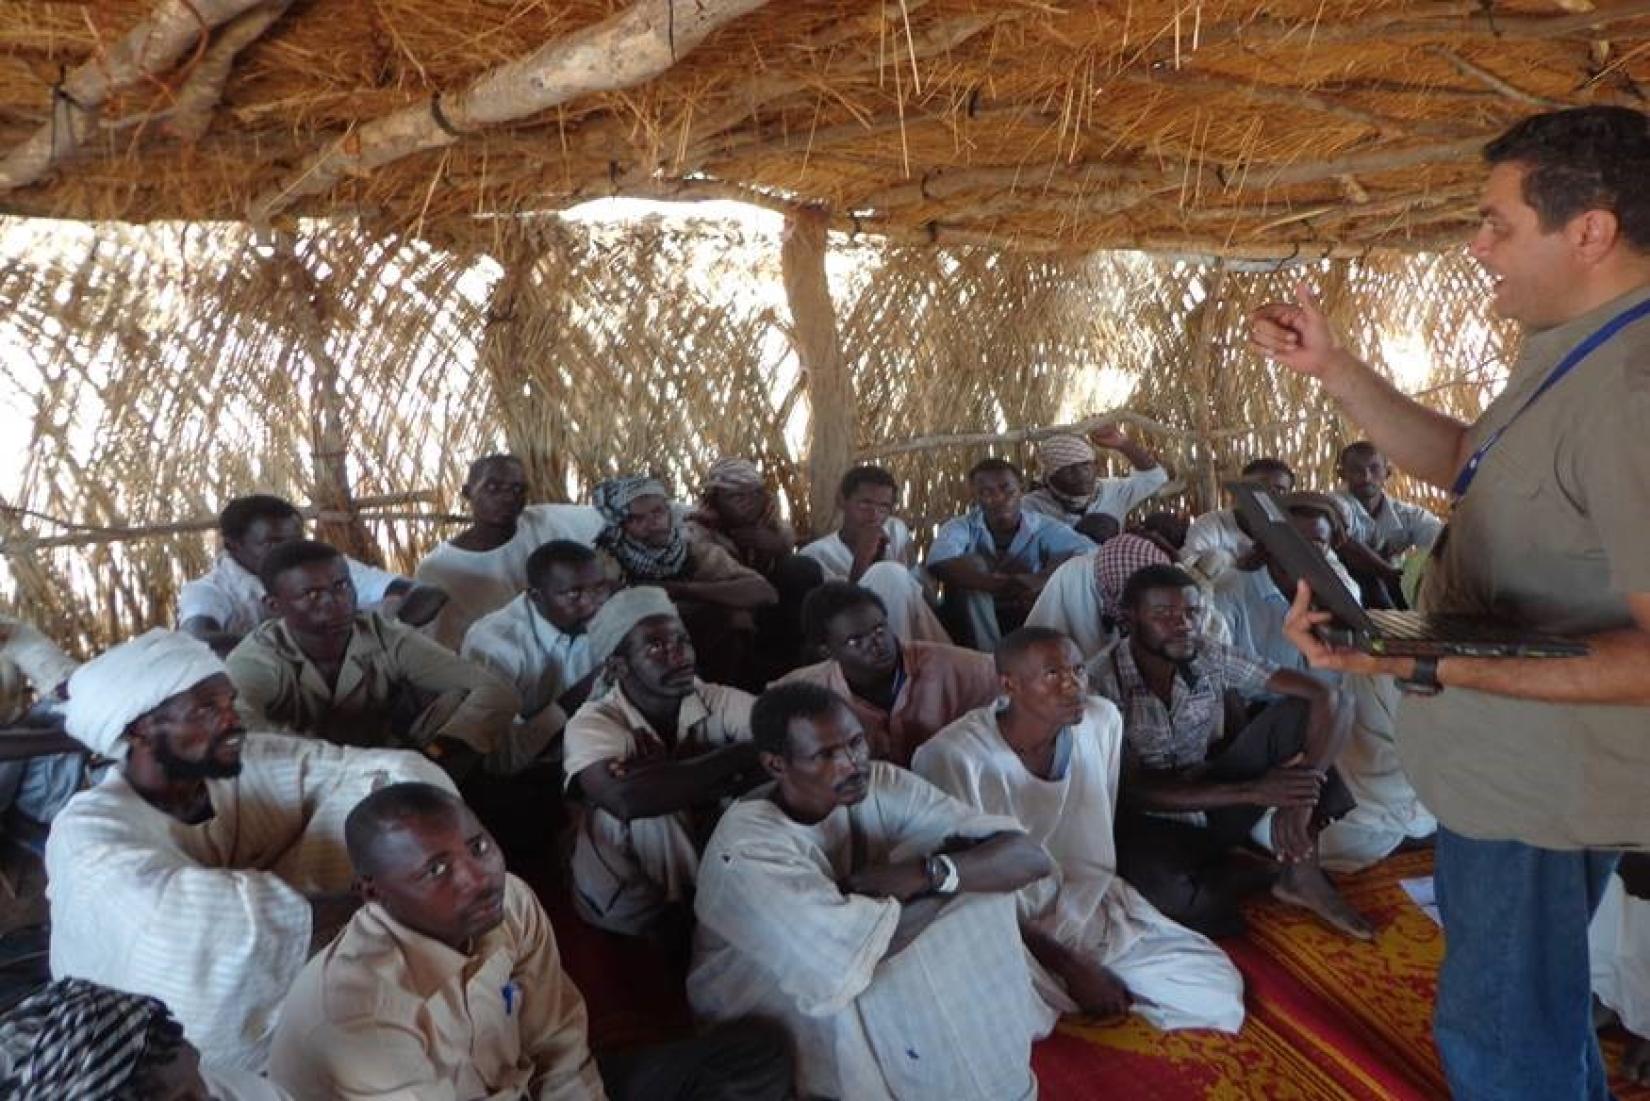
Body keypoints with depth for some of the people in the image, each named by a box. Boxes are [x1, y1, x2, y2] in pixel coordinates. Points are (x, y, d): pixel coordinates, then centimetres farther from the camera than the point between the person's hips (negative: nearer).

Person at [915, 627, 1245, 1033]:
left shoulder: (1103, 721, -3)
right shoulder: (953, 757, -23)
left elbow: (1103, 829, 10)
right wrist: (1070, 966, -17)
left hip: (1093, 909, 6)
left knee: (1219, 987, -9)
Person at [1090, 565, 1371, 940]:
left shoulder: (1212, 657, -10)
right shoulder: (1101, 681, -21)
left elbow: (1322, 696, -14)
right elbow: (1133, 793, -22)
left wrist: (1302, 798, -28)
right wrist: (1253, 792, -27)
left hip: (1217, 804, 4)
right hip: (1152, 822, -4)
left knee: (1302, 711, -14)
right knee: (1164, 893, -40)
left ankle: (1302, 872, -12)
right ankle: (1266, 878, -7)